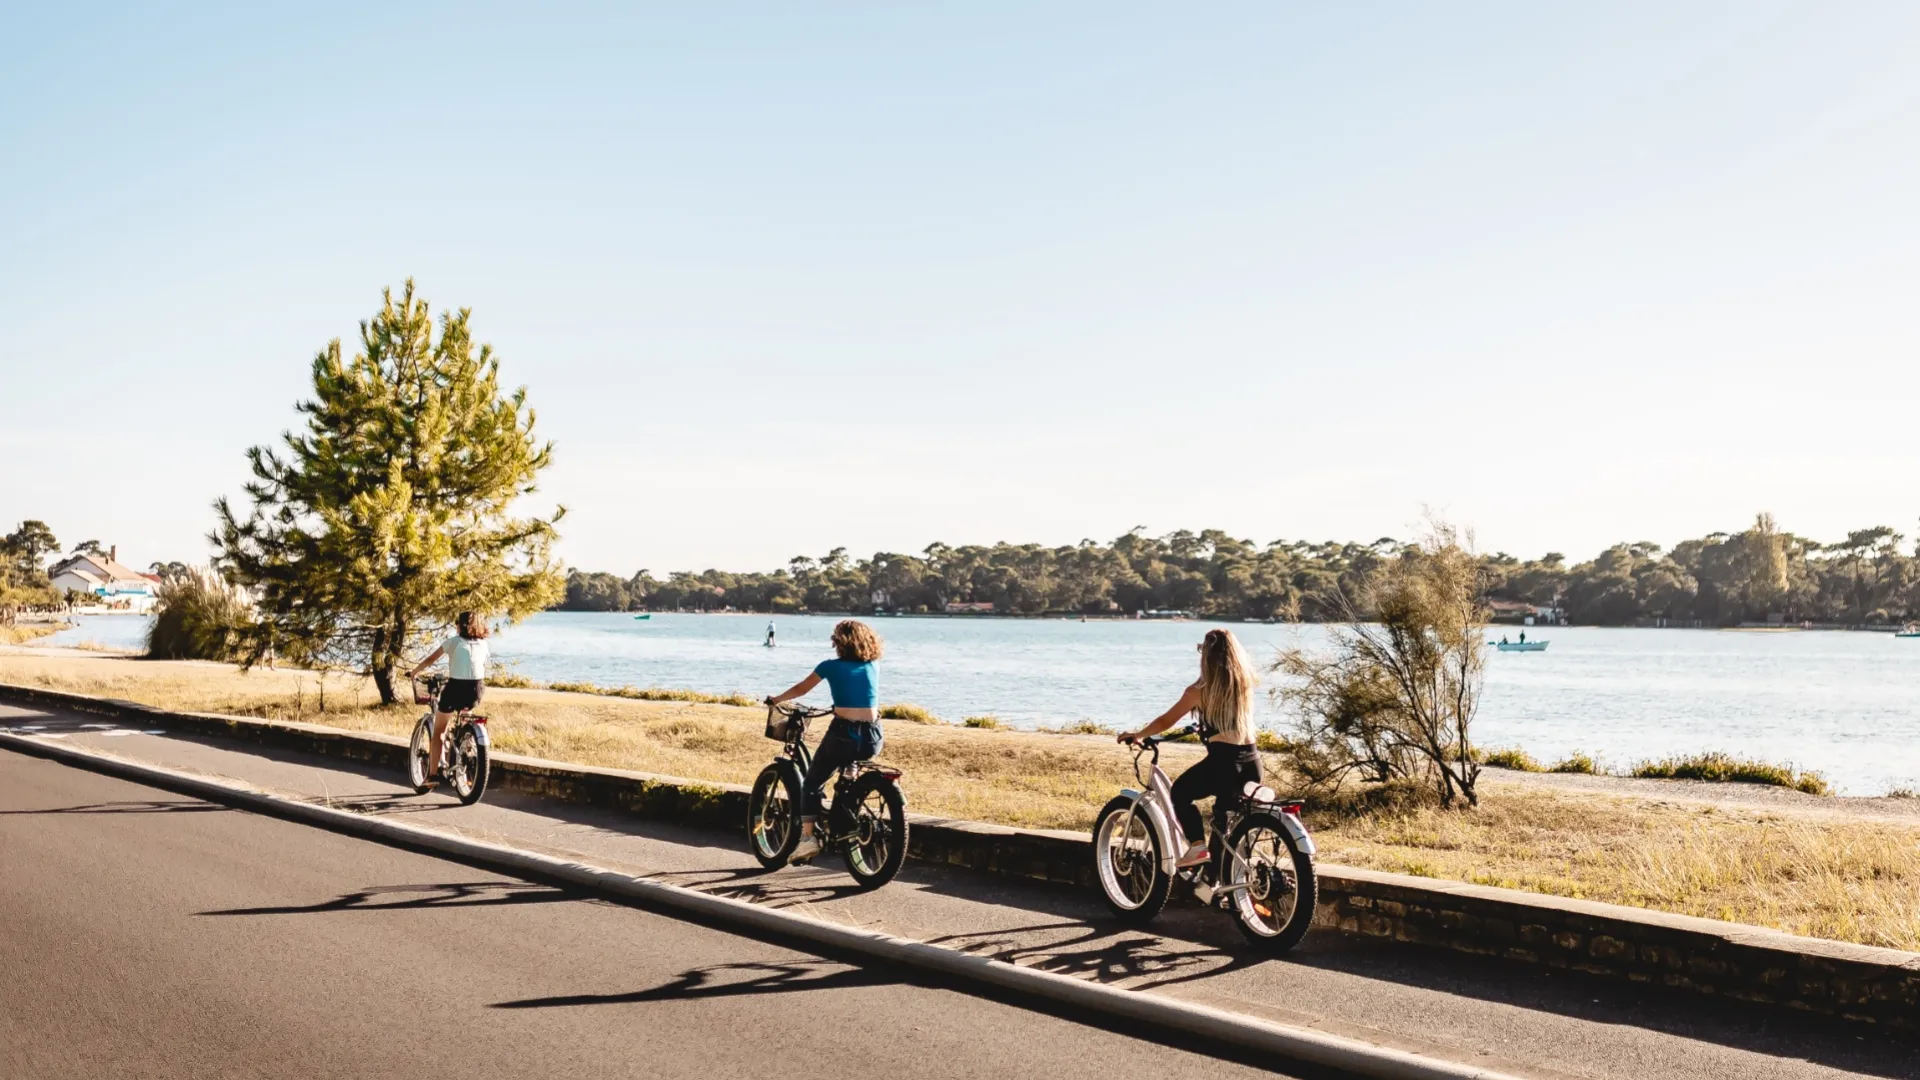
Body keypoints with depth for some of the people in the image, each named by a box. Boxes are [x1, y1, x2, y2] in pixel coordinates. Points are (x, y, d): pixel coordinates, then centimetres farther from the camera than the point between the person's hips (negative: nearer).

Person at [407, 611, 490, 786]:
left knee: (438, 731, 11)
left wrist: (414, 672, 22)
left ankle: (433, 774, 4)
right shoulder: (482, 644, 13)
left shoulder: (454, 641, 4)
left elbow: (430, 659, 7)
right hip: (476, 690, 4)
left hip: (456, 687, -4)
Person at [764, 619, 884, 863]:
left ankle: (808, 837, -2)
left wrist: (776, 699, 32)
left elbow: (801, 689, 15)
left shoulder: (831, 667, 2)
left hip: (843, 734, -4)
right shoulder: (869, 666, 12)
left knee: (811, 784, 10)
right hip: (872, 738, 4)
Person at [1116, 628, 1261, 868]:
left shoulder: (1200, 690, -4)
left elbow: (1166, 721, 4)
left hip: (1223, 762, -5)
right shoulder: (1245, 683, 11)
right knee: (1224, 812, 21)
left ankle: (1197, 846, 0)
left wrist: (1137, 735, 19)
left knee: (1180, 792, 16)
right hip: (1252, 764, 6)